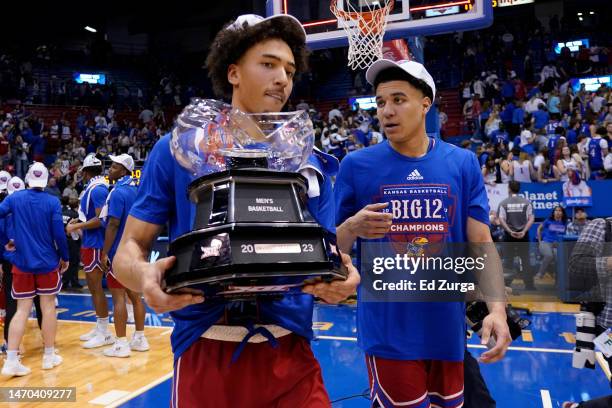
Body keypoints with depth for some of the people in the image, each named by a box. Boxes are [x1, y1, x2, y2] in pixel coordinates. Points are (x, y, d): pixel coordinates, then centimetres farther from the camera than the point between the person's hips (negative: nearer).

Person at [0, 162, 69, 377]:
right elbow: (59, 234, -9)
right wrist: (65, 258, 4)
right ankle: (49, 355, 19)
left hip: (22, 262, 2)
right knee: (48, 306, 9)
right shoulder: (52, 202, -8)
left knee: (22, 309, 8)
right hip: (47, 262, -2)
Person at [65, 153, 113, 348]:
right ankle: (99, 328, 26)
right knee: (93, 287, 16)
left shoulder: (98, 189, -17)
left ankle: (105, 334, 5)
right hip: (90, 243, 10)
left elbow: (100, 219, -23)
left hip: (95, 245, -10)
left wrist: (76, 227, -16)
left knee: (96, 287, -4)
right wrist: (78, 220, 14)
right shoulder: (93, 188, 13)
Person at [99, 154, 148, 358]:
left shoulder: (118, 192, -15)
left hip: (119, 251, -8)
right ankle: (140, 338, 20)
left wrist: (105, 253, -15)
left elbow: (113, 225, -19)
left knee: (118, 297, -2)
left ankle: (121, 344, 5)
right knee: (134, 295, 13)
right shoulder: (135, 190, 11)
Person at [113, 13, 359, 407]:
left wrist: (340, 279, -20)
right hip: (205, 353, -1)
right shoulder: (177, 150, -2)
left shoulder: (310, 164, 3)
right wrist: (144, 274, -25)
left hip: (289, 353, 2)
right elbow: (130, 247, -1)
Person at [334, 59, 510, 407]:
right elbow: (333, 249, -1)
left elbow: (481, 242, -1)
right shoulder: (356, 165, -6)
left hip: (447, 325, 3)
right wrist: (353, 228, -23)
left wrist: (497, 307, -14)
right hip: (388, 329, -3)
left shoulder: (464, 164, -1)